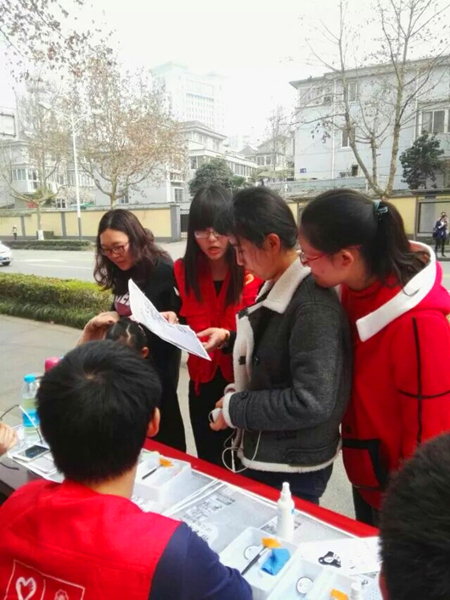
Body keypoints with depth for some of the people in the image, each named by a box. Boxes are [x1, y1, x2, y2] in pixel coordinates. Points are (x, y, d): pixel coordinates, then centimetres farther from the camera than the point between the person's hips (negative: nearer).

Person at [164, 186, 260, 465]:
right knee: (208, 464, 15)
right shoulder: (185, 270, 0)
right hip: (203, 382, 4)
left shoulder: (252, 271, -14)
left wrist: (228, 336, -29)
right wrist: (172, 323, -11)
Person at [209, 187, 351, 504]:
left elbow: (310, 402, -29)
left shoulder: (313, 304, -26)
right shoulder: (277, 287, 2)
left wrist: (234, 408, -19)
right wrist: (230, 338, -1)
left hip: (294, 469, -9)